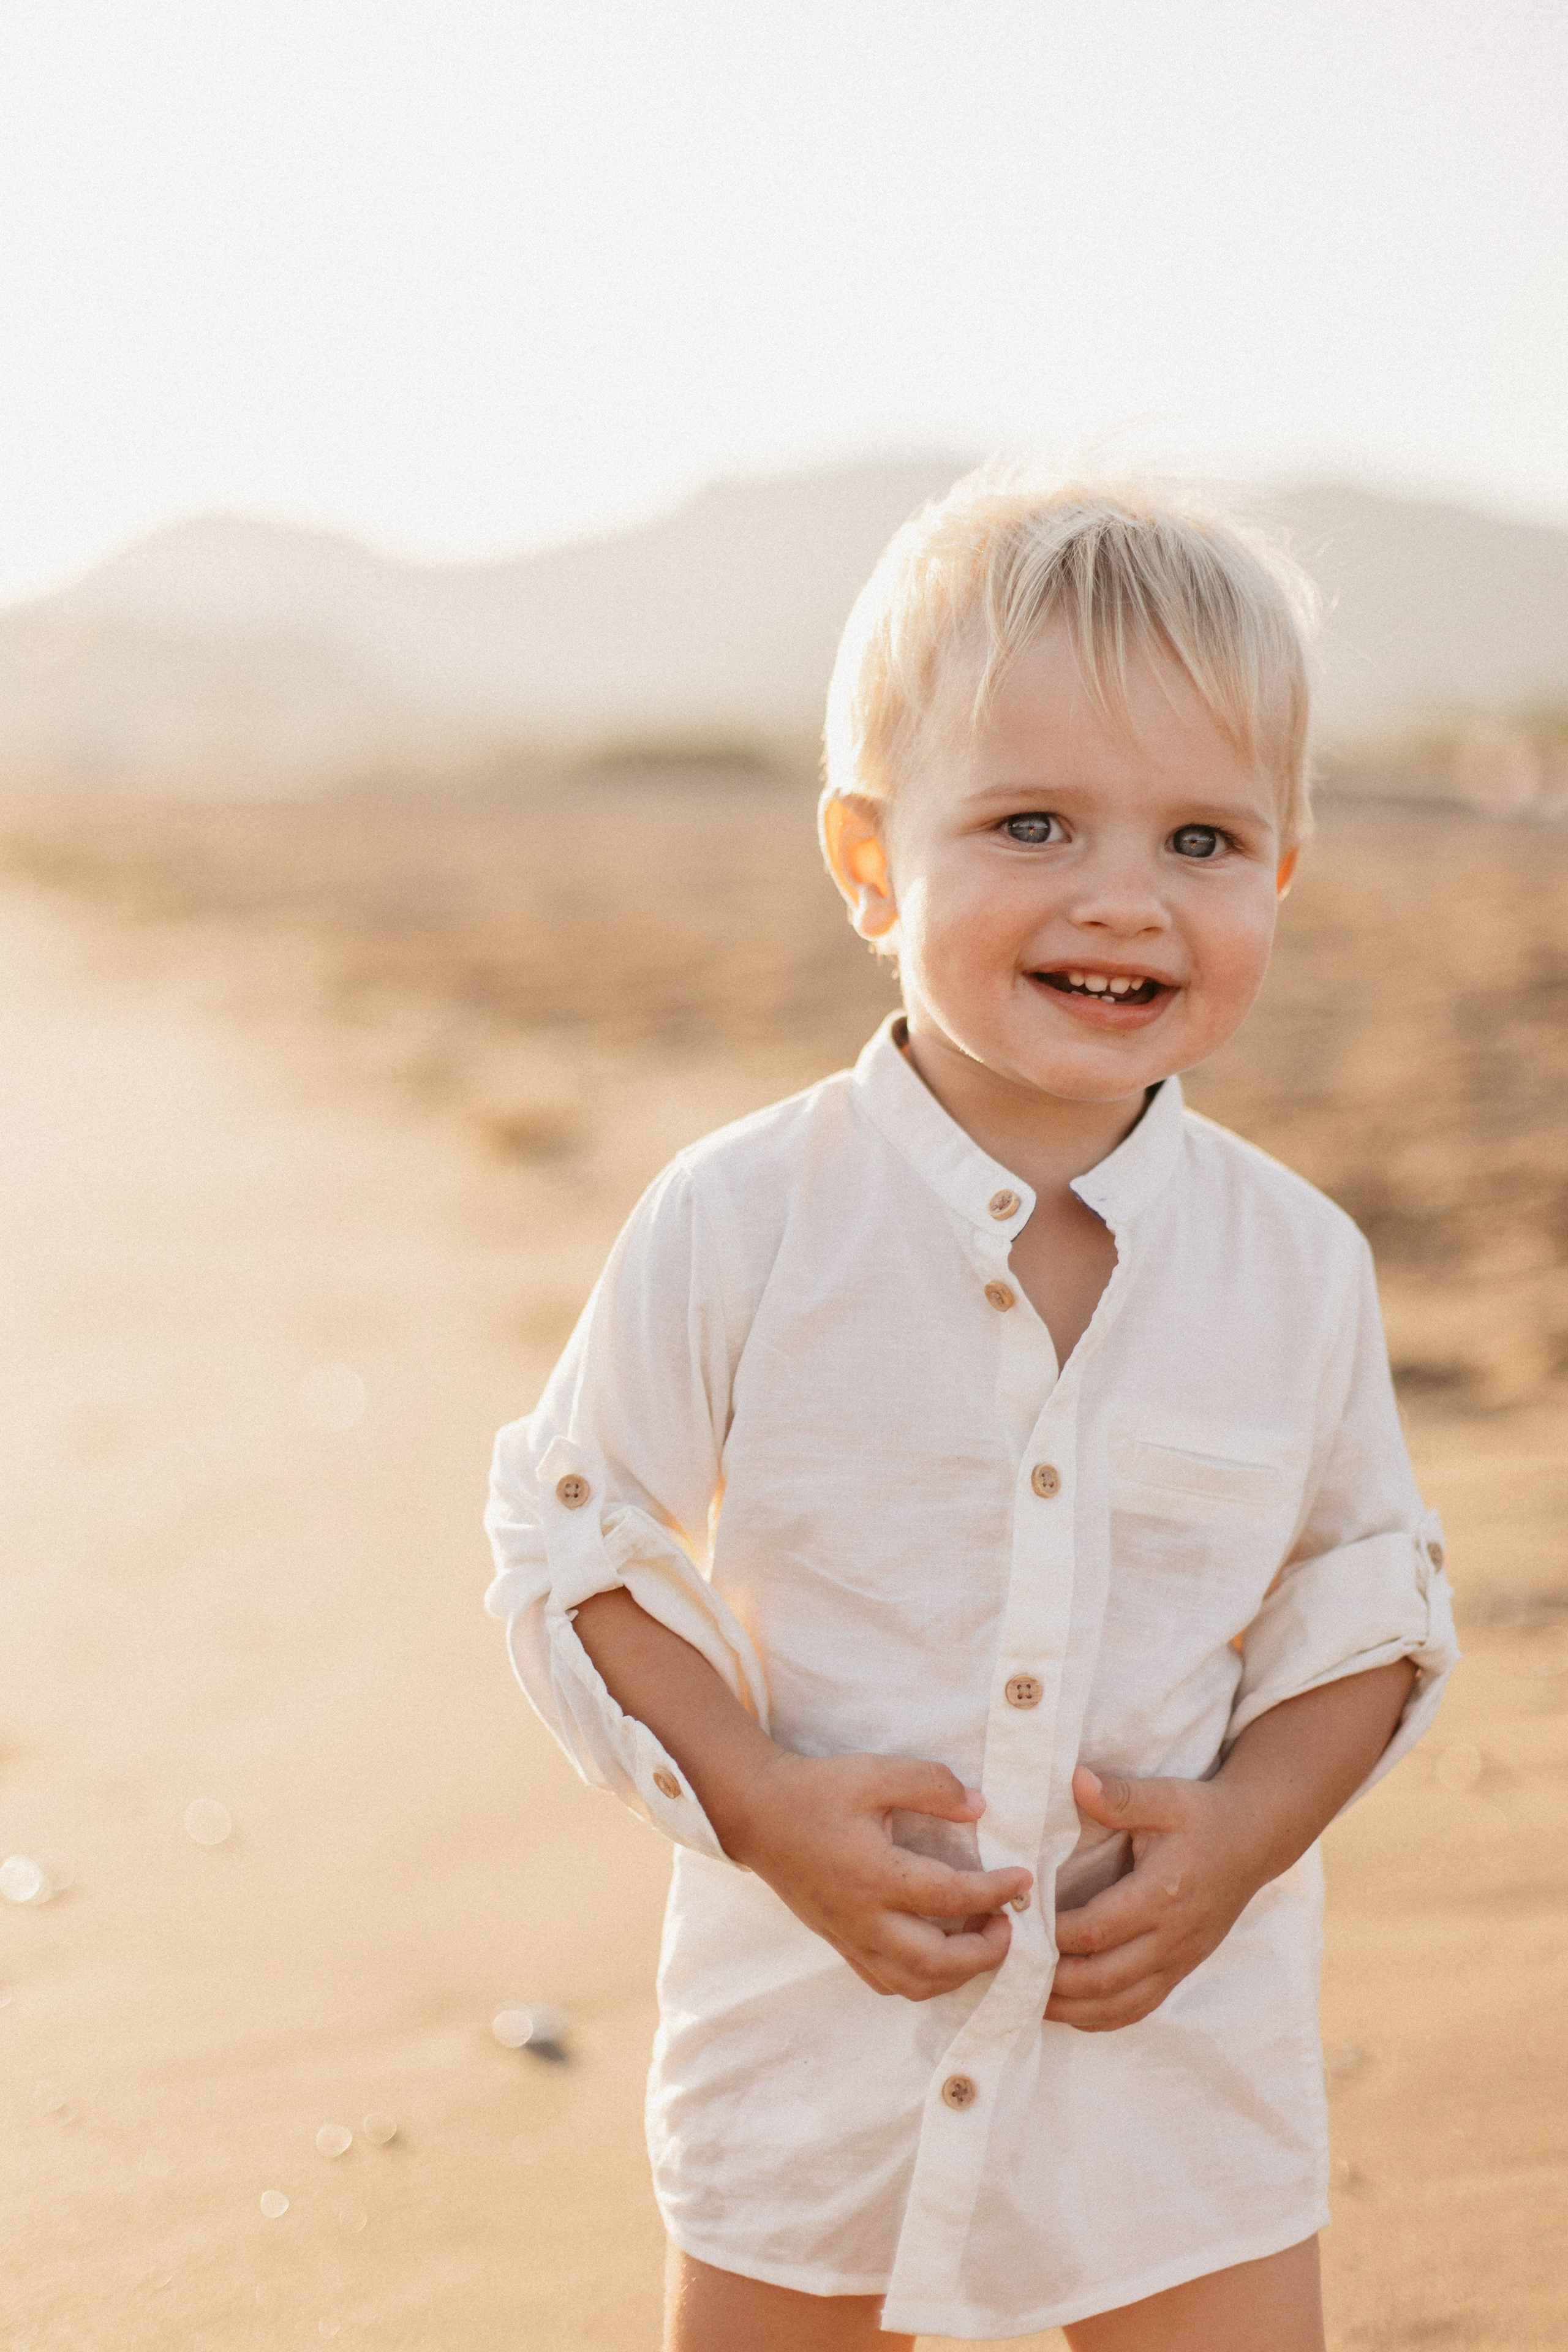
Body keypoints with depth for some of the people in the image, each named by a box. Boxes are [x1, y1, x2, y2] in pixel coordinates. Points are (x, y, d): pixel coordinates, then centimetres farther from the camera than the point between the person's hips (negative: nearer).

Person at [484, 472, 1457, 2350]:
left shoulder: (1297, 1265, -7)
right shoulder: (745, 1225, -14)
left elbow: (1369, 1606, 4)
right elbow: (573, 1554, -6)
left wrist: (1248, 1822, -13)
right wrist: (763, 1804, -18)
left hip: (1180, 2049, 1)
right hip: (816, 2037, -1)